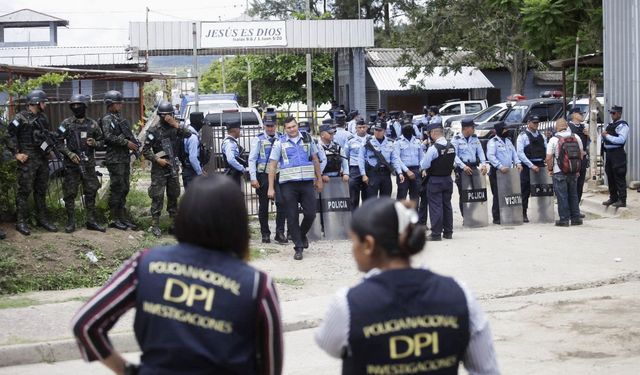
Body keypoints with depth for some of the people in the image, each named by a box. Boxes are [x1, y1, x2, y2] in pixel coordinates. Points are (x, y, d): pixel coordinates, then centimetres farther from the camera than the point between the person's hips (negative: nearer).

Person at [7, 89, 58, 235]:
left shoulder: (43, 118, 13)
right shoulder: (21, 118, -10)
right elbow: (10, 135, -12)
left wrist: (49, 151, 15)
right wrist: (16, 153, -14)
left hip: (43, 159, 7)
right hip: (27, 160, -7)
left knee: (41, 190, 12)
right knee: (24, 190, -4)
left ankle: (42, 219, 19)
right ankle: (21, 222, -1)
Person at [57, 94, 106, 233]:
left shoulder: (92, 124, 7)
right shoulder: (66, 123, 0)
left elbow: (101, 142, 12)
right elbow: (59, 142, -2)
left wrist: (94, 143, -9)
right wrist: (69, 153, -14)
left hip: (88, 164, 2)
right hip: (71, 164, -2)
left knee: (91, 193, 5)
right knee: (70, 193, 0)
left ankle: (91, 221, 13)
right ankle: (70, 222, 8)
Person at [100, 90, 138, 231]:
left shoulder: (120, 119, 19)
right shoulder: (107, 119, -8)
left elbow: (127, 135, 24)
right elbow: (108, 136, -22)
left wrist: (135, 144, 6)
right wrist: (126, 143, -20)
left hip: (125, 158, 9)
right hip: (115, 159, -9)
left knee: (124, 189, 11)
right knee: (116, 189, -6)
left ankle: (123, 218, 16)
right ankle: (114, 219, 0)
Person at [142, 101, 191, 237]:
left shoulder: (175, 128, 5)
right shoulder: (154, 130, -5)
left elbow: (188, 134, -13)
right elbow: (145, 151, -4)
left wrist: (176, 124, -20)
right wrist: (157, 159, -15)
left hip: (173, 168, 4)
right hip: (159, 169, -4)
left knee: (173, 196, 10)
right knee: (157, 197, -5)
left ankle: (174, 224, 17)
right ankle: (155, 225, -2)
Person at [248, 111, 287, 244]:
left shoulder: (282, 138, 6)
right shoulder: (258, 139, 2)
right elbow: (252, 159, 0)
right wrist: (253, 178, -8)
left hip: (278, 175, 1)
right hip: (263, 175, 0)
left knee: (281, 202, -14)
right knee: (263, 206, 6)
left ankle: (280, 233, -8)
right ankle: (265, 234, 17)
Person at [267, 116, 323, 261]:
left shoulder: (307, 139, 9)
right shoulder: (280, 143, 2)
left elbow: (315, 160, 17)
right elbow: (272, 165, 2)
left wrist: (319, 180, 15)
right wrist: (271, 188, -3)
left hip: (307, 182, 2)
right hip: (288, 184, -2)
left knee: (310, 213, 0)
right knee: (292, 217, 0)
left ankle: (302, 235, 29)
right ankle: (298, 247, 8)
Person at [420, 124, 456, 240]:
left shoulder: (433, 148, -19)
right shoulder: (451, 147, 2)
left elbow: (424, 165, -18)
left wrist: (425, 170, 7)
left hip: (435, 180, -6)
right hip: (448, 178, 6)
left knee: (435, 206, -1)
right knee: (447, 205, 14)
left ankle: (436, 233, 0)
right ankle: (448, 232, 20)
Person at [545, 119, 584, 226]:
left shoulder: (553, 140, -10)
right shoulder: (576, 137, 3)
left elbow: (549, 158, -12)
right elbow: (581, 154, 9)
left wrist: (550, 169, 3)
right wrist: (577, 169, 18)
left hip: (559, 172, -4)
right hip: (573, 171, 4)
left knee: (562, 196, 1)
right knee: (573, 195, 15)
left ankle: (564, 219, 2)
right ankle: (575, 218, 18)